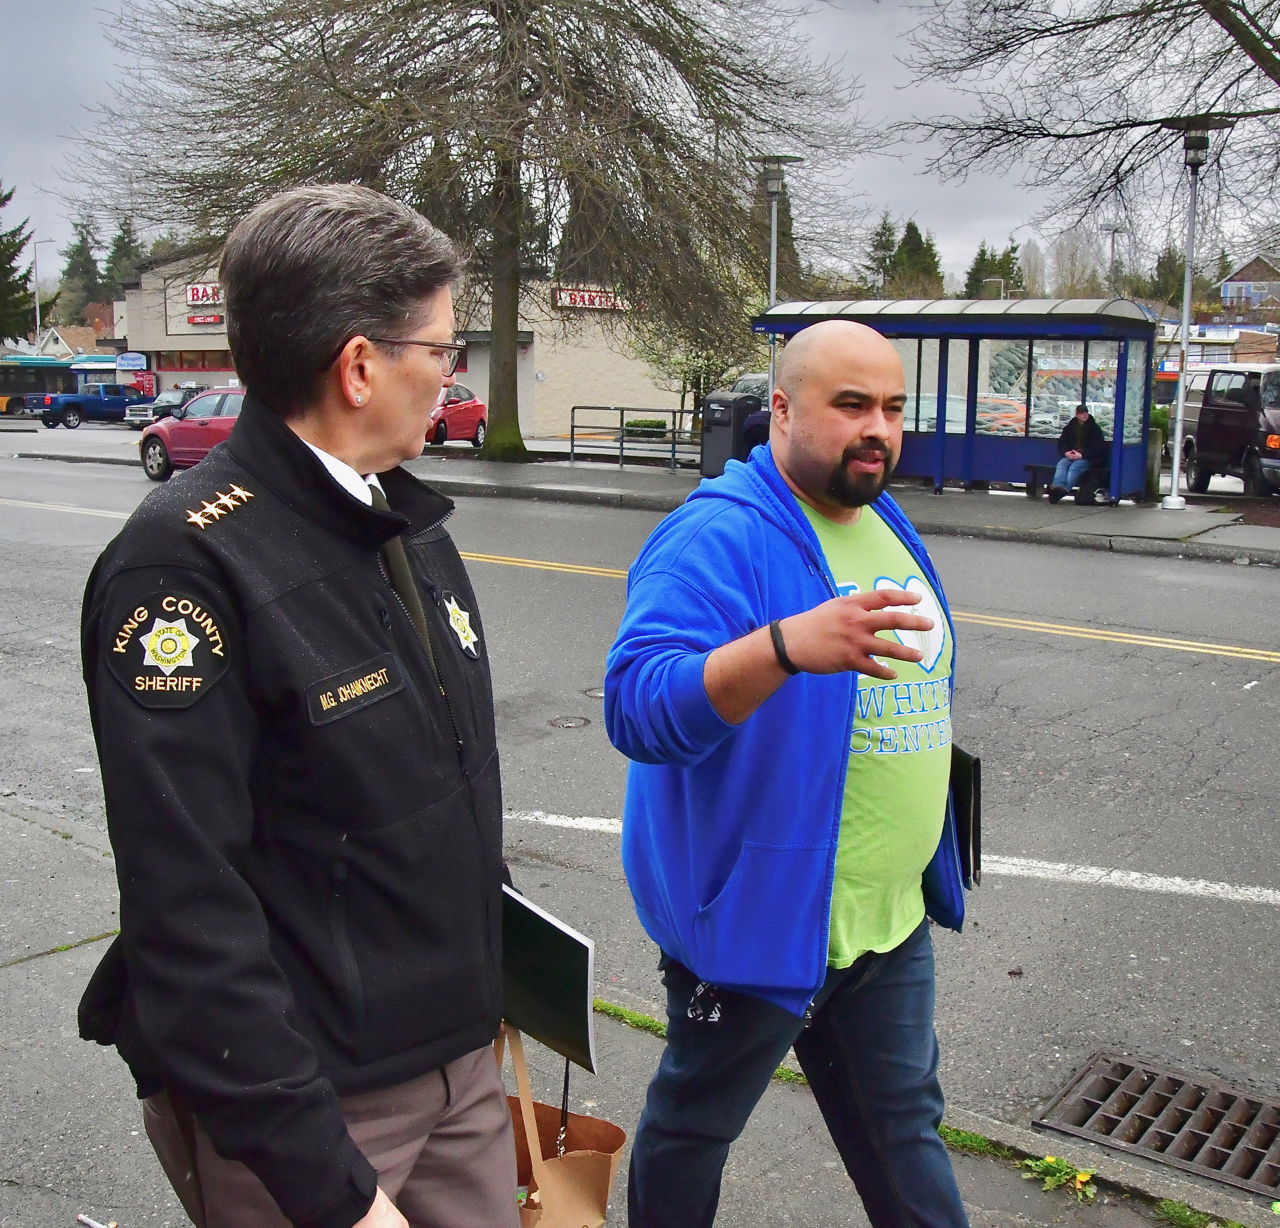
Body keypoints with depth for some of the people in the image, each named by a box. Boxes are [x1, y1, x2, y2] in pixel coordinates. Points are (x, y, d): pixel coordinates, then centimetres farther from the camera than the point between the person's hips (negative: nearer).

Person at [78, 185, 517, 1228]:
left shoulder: (411, 525, 6)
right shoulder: (184, 563, -21)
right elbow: (190, 912, -23)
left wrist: (483, 986, 16)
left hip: (458, 1061, 7)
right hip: (307, 1104, -7)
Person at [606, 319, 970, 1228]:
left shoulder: (885, 524, 8)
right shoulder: (718, 537, -21)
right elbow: (639, 706, -34)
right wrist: (789, 645, -49)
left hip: (889, 917, 7)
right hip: (758, 919, -7)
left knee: (904, 1130, 23)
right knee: (695, 1125, 16)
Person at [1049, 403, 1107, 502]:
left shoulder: (1095, 428, 5)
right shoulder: (1069, 427, 17)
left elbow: (1097, 447, -3)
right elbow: (1062, 443, 13)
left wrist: (1081, 455, -17)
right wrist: (1066, 452, -11)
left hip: (1088, 458, -4)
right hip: (1070, 456, 4)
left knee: (1075, 466, -34)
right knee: (1062, 464, -29)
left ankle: (1064, 489, -57)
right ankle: (1058, 486, -55)